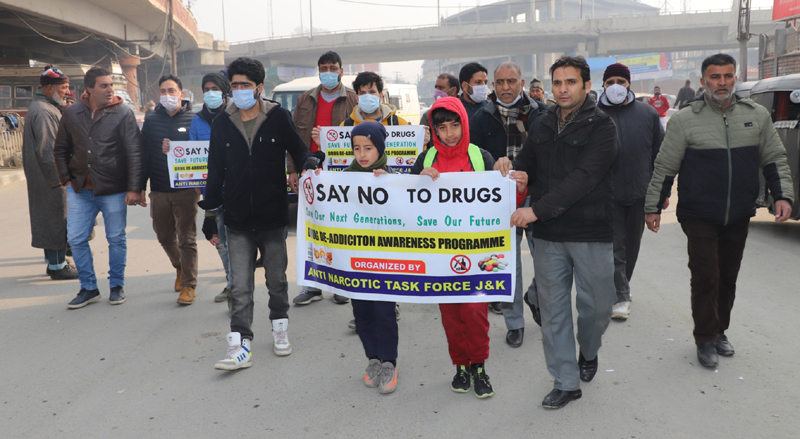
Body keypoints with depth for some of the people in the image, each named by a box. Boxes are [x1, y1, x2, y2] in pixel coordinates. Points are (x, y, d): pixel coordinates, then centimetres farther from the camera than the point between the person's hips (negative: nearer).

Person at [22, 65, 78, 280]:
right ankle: (57, 266, 5)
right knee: (57, 220, -3)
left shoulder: (47, 107, 16)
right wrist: (58, 178, -20)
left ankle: (53, 261, 26)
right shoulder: (43, 111, -18)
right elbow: (46, 150, -22)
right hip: (52, 178, -10)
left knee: (49, 220, 16)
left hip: (47, 177, 10)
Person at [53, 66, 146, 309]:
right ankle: (88, 288, 19)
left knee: (116, 239, 7)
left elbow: (135, 153, -10)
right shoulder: (72, 113, 4)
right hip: (80, 189, 3)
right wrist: (66, 179, 6)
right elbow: (60, 149, 16)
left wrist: (134, 188, -16)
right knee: (76, 239, 4)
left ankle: (117, 286, 24)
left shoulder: (123, 113, -6)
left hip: (113, 190, -3)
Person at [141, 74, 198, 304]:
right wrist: (140, 187, 5)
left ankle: (188, 285, 8)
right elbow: (144, 154, 9)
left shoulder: (193, 119, -1)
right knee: (164, 236, 14)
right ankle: (180, 267, 40)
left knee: (187, 239, -1)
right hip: (159, 190, 4)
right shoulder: (151, 120, 9)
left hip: (185, 189, -4)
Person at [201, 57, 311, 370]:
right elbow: (215, 172, 8)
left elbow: (300, 153, 3)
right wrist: (210, 213, 7)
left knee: (277, 279, 14)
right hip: (237, 220, 1)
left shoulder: (279, 117, -2)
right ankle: (240, 347, 2)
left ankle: (280, 328, 33)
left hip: (273, 217, -1)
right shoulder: (222, 123, 5)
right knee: (240, 286, -1)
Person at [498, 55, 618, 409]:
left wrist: (538, 209, -26)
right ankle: (566, 382, 20)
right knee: (553, 307, 7)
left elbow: (582, 178, -20)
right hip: (547, 234, 4)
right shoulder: (542, 125, 9)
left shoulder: (601, 126, -8)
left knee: (597, 306, 7)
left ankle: (588, 352, 40)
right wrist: (511, 165, -6)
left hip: (591, 233, -4)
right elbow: (529, 163, 19)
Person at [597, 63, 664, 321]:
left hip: (640, 193, 3)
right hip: (608, 194, -3)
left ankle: (621, 287, 34)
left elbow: (660, 152, 9)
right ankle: (621, 296, 2)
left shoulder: (648, 113, 6)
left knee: (632, 244, 15)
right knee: (615, 246, -3)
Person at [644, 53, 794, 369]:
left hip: (739, 217, 4)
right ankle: (705, 339, 11)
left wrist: (782, 195, 0)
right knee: (706, 278, -3)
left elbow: (774, 159, 12)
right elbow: (665, 167, -1)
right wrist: (653, 207, -1)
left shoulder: (757, 116, 5)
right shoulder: (685, 120, -5)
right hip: (699, 216, -3)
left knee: (728, 277, 12)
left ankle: (720, 331, 29)